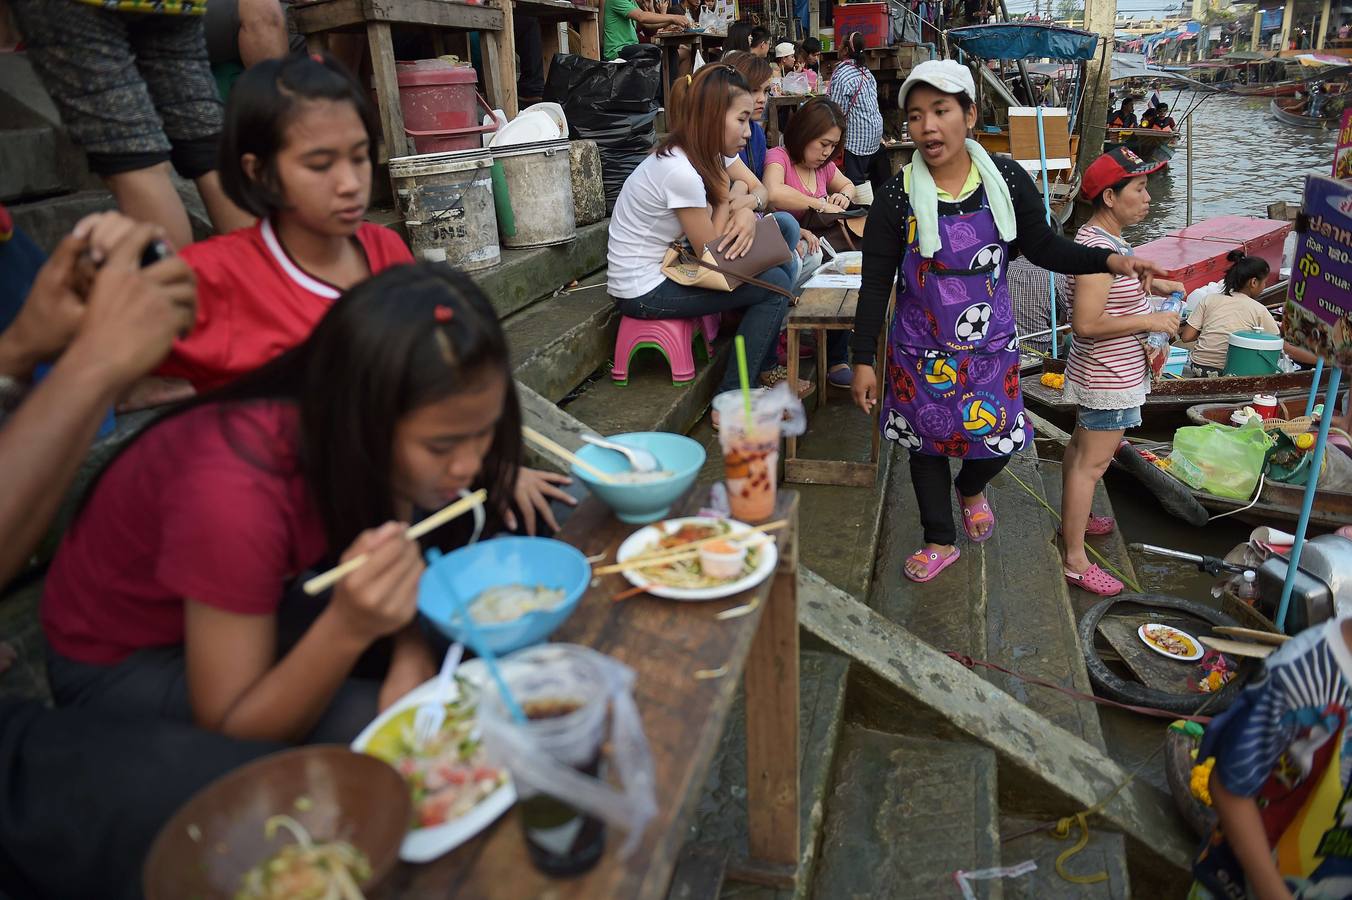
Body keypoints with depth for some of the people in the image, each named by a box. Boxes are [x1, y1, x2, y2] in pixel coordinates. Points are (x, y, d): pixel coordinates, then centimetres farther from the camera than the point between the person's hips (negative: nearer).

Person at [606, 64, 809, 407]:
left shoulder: (707, 154, 0)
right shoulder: (681, 171, -26)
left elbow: (753, 192, 11)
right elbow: (711, 249, -17)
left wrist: (747, 212, -11)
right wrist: (731, 199, -5)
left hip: (665, 268, 9)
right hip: (644, 293, -9)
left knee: (777, 263, 7)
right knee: (775, 285, -8)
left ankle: (764, 369, 21)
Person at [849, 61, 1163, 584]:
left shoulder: (1006, 181, -8)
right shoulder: (898, 197, -14)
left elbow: (1042, 247, 2)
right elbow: (876, 284, -10)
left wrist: (1109, 260, -12)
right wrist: (863, 359, -10)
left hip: (989, 343, 2)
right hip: (922, 349, -1)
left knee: (998, 437, 10)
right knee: (927, 442, 12)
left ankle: (970, 488, 48)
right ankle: (940, 540, 34)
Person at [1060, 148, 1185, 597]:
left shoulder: (1105, 236, 5)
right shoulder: (1098, 247, -27)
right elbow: (1086, 324, -33)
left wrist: (1155, 283, 13)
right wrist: (1150, 321, -24)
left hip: (1101, 374, 11)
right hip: (1108, 380, -11)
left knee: (1081, 447, 23)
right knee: (1091, 463, -4)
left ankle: (1072, 518, 42)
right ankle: (1075, 560, 4)